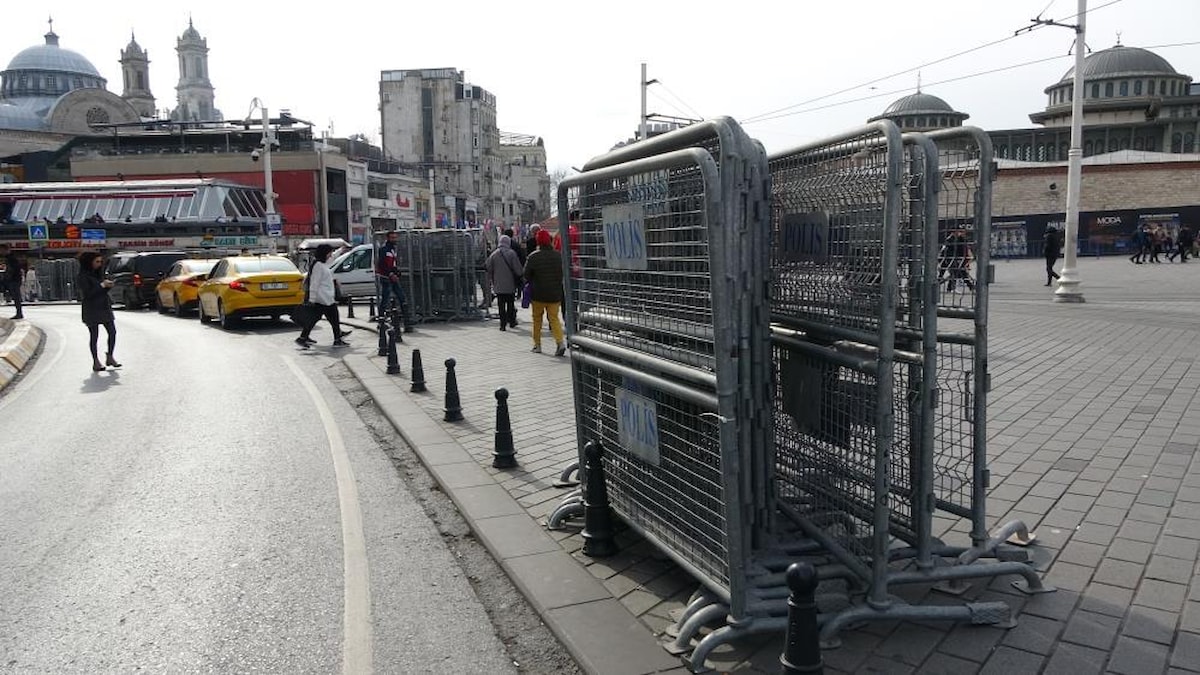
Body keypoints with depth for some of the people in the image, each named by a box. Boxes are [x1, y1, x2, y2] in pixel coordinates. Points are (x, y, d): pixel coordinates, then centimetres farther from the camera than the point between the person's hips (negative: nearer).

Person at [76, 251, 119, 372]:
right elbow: (87, 293, -19)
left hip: (104, 307, 7)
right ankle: (96, 362, 8)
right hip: (91, 310, -7)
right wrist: (102, 285, -18)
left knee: (112, 332, 3)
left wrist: (108, 286, -2)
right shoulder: (82, 277, -10)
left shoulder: (98, 274, 13)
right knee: (94, 336, 0)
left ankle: (110, 357, 15)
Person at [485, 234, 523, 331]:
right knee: (511, 304, 13)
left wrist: (492, 280, 17)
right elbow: (518, 268, -9)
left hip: (498, 285, 1)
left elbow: (488, 268, 3)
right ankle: (511, 321, 19)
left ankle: (503, 324, 2)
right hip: (510, 284, -1)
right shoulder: (512, 253, -8)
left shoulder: (494, 254, -1)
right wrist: (519, 279, 6)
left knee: (501, 305, 5)